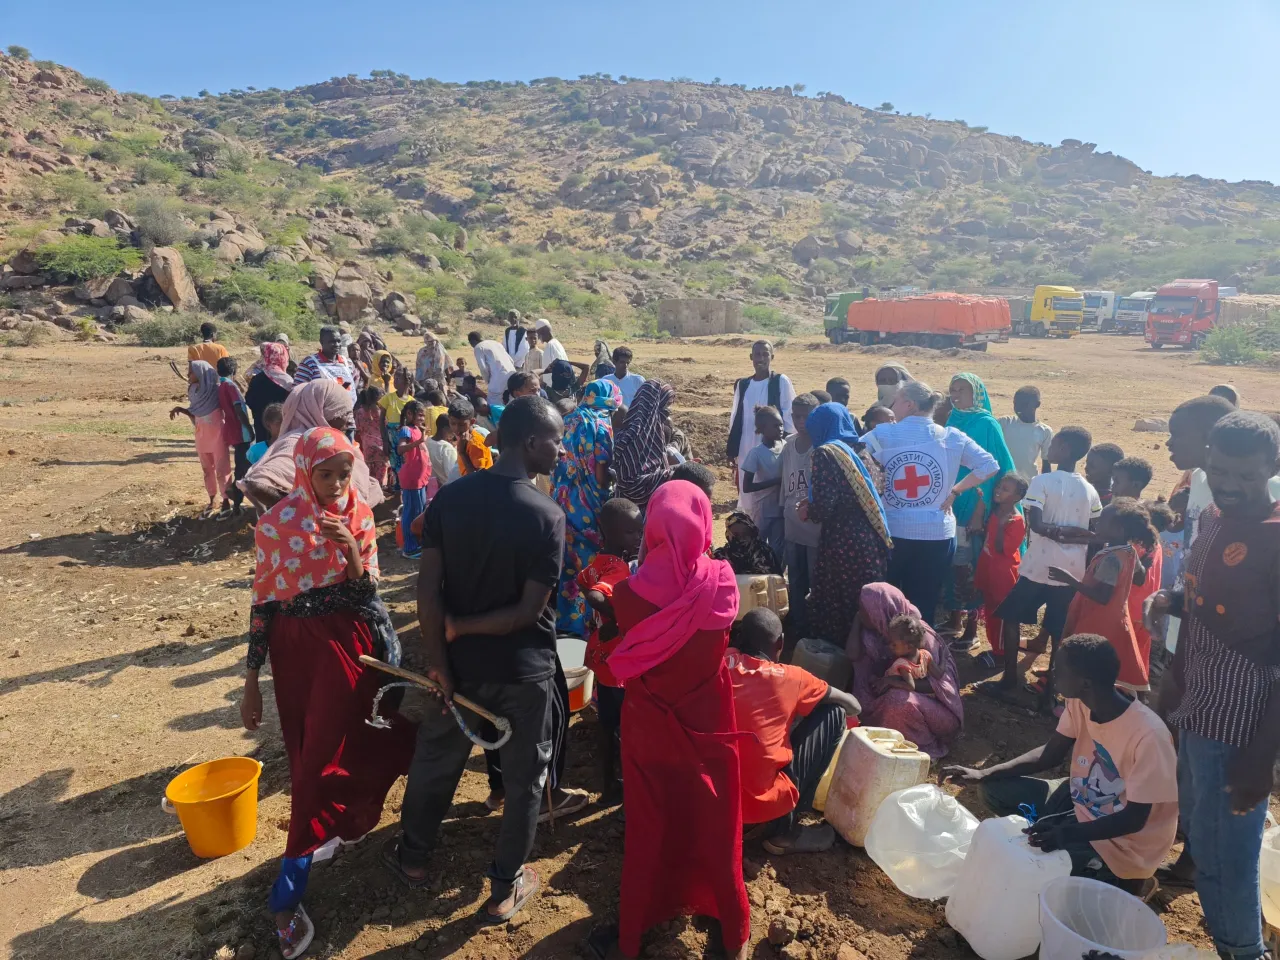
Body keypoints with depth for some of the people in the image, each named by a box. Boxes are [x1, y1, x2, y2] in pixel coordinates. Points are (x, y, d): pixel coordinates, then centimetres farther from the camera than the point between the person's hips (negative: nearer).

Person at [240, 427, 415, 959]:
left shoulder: (359, 515, -4)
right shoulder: (276, 522, -5)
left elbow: (368, 594, -5)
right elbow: (263, 599, -1)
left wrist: (352, 551, -24)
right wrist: (251, 680, 0)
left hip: (347, 645, -1)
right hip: (294, 647, 1)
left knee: (319, 759, 0)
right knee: (307, 754, 12)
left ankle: (287, 895, 12)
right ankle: (334, 823, 38)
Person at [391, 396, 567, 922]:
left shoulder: (449, 497, -9)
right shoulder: (547, 515, -20)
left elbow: (428, 590, -11)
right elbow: (529, 611, -21)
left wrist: (438, 660, -5)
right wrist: (459, 625, -10)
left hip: (460, 662, 4)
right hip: (523, 669, -4)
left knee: (435, 759, 26)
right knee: (523, 777, 17)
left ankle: (413, 854, 47)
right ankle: (505, 887, 32)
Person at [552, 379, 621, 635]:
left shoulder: (569, 420, 8)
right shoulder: (601, 425, -12)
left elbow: (559, 461, 12)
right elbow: (600, 472, -15)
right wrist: (605, 505, -5)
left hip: (564, 497, 7)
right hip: (587, 501, -7)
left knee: (567, 558, 16)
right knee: (590, 560, 3)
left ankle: (562, 614, 26)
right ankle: (587, 619, 11)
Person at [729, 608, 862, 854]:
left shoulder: (721, 663, 1)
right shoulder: (789, 677, -3)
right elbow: (854, 707, 14)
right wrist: (851, 713, 36)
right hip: (762, 800, -5)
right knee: (833, 714, 9)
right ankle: (783, 829, 10)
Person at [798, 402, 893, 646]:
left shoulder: (826, 453, -9)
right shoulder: (856, 451, 13)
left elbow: (824, 507, -17)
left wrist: (808, 511, 3)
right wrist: (815, 506, 20)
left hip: (841, 545, -8)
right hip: (868, 542, 8)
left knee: (832, 611, 4)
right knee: (861, 611, 16)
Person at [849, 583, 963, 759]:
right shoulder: (880, 629, -3)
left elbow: (933, 683, -21)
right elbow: (852, 655, -13)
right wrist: (857, 619, -13)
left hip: (934, 704, -6)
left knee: (898, 699, -35)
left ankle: (924, 745, -11)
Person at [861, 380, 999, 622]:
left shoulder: (884, 434, -4)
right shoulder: (951, 437, 2)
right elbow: (989, 466, 3)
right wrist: (954, 491, 6)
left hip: (891, 532, -1)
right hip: (937, 534, 1)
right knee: (924, 606, 11)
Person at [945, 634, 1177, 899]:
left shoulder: (1148, 736, -32)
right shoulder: (1080, 704, -11)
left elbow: (1135, 819, -25)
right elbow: (1050, 754, 1)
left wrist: (1068, 833, -36)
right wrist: (985, 774, -9)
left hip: (1121, 841, -7)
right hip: (1081, 802, 7)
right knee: (996, 789, -2)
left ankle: (1114, 881, 3)